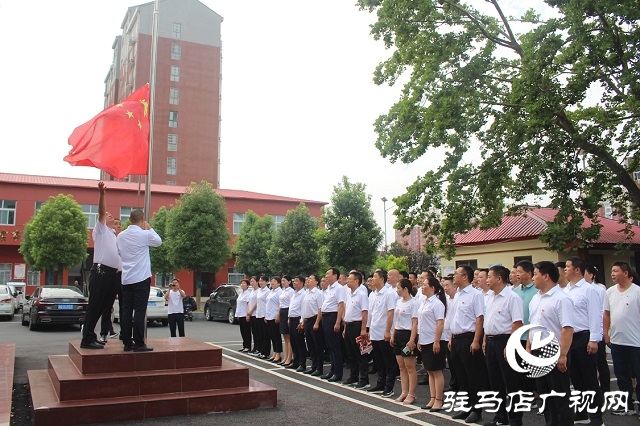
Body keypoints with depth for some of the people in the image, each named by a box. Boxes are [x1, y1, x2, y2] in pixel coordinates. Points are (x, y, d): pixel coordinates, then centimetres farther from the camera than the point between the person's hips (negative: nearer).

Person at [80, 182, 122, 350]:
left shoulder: (114, 235, 27)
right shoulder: (100, 229, 5)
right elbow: (101, 212, -12)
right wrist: (101, 193, -28)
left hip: (113, 273, 8)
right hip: (101, 271, -8)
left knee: (104, 306, 9)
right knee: (94, 306, -8)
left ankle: (91, 337, 16)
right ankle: (87, 339, -6)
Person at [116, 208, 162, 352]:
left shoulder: (120, 236, 8)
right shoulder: (145, 234, -8)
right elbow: (158, 242, 9)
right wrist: (149, 228, 18)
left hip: (126, 279, 6)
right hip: (141, 278, -6)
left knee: (126, 311, 8)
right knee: (140, 311, -4)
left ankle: (127, 343, 13)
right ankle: (139, 344, -4)